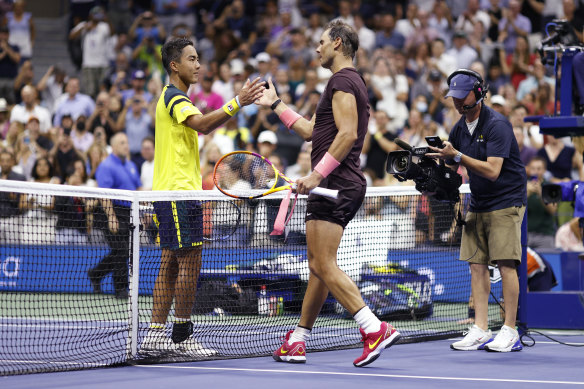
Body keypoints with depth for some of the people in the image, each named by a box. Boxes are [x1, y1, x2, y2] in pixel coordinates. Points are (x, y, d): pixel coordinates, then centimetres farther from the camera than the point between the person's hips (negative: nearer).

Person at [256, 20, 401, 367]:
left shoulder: (342, 81, -10)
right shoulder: (350, 81, 23)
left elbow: (348, 134, -22)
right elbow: (312, 131, 28)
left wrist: (317, 174, -24)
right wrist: (276, 104, 34)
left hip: (335, 184, -11)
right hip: (341, 186, 11)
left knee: (325, 266, -15)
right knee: (319, 266, 13)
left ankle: (376, 329, -22)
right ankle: (298, 341, 19)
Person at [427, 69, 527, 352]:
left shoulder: (497, 124, -16)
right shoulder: (459, 129, 7)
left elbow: (492, 170, -25)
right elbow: (450, 165, 14)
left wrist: (457, 156, -29)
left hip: (506, 201, -7)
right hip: (478, 204, 7)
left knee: (505, 263, -12)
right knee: (476, 264, 0)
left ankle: (510, 332, -8)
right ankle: (480, 331, 1)